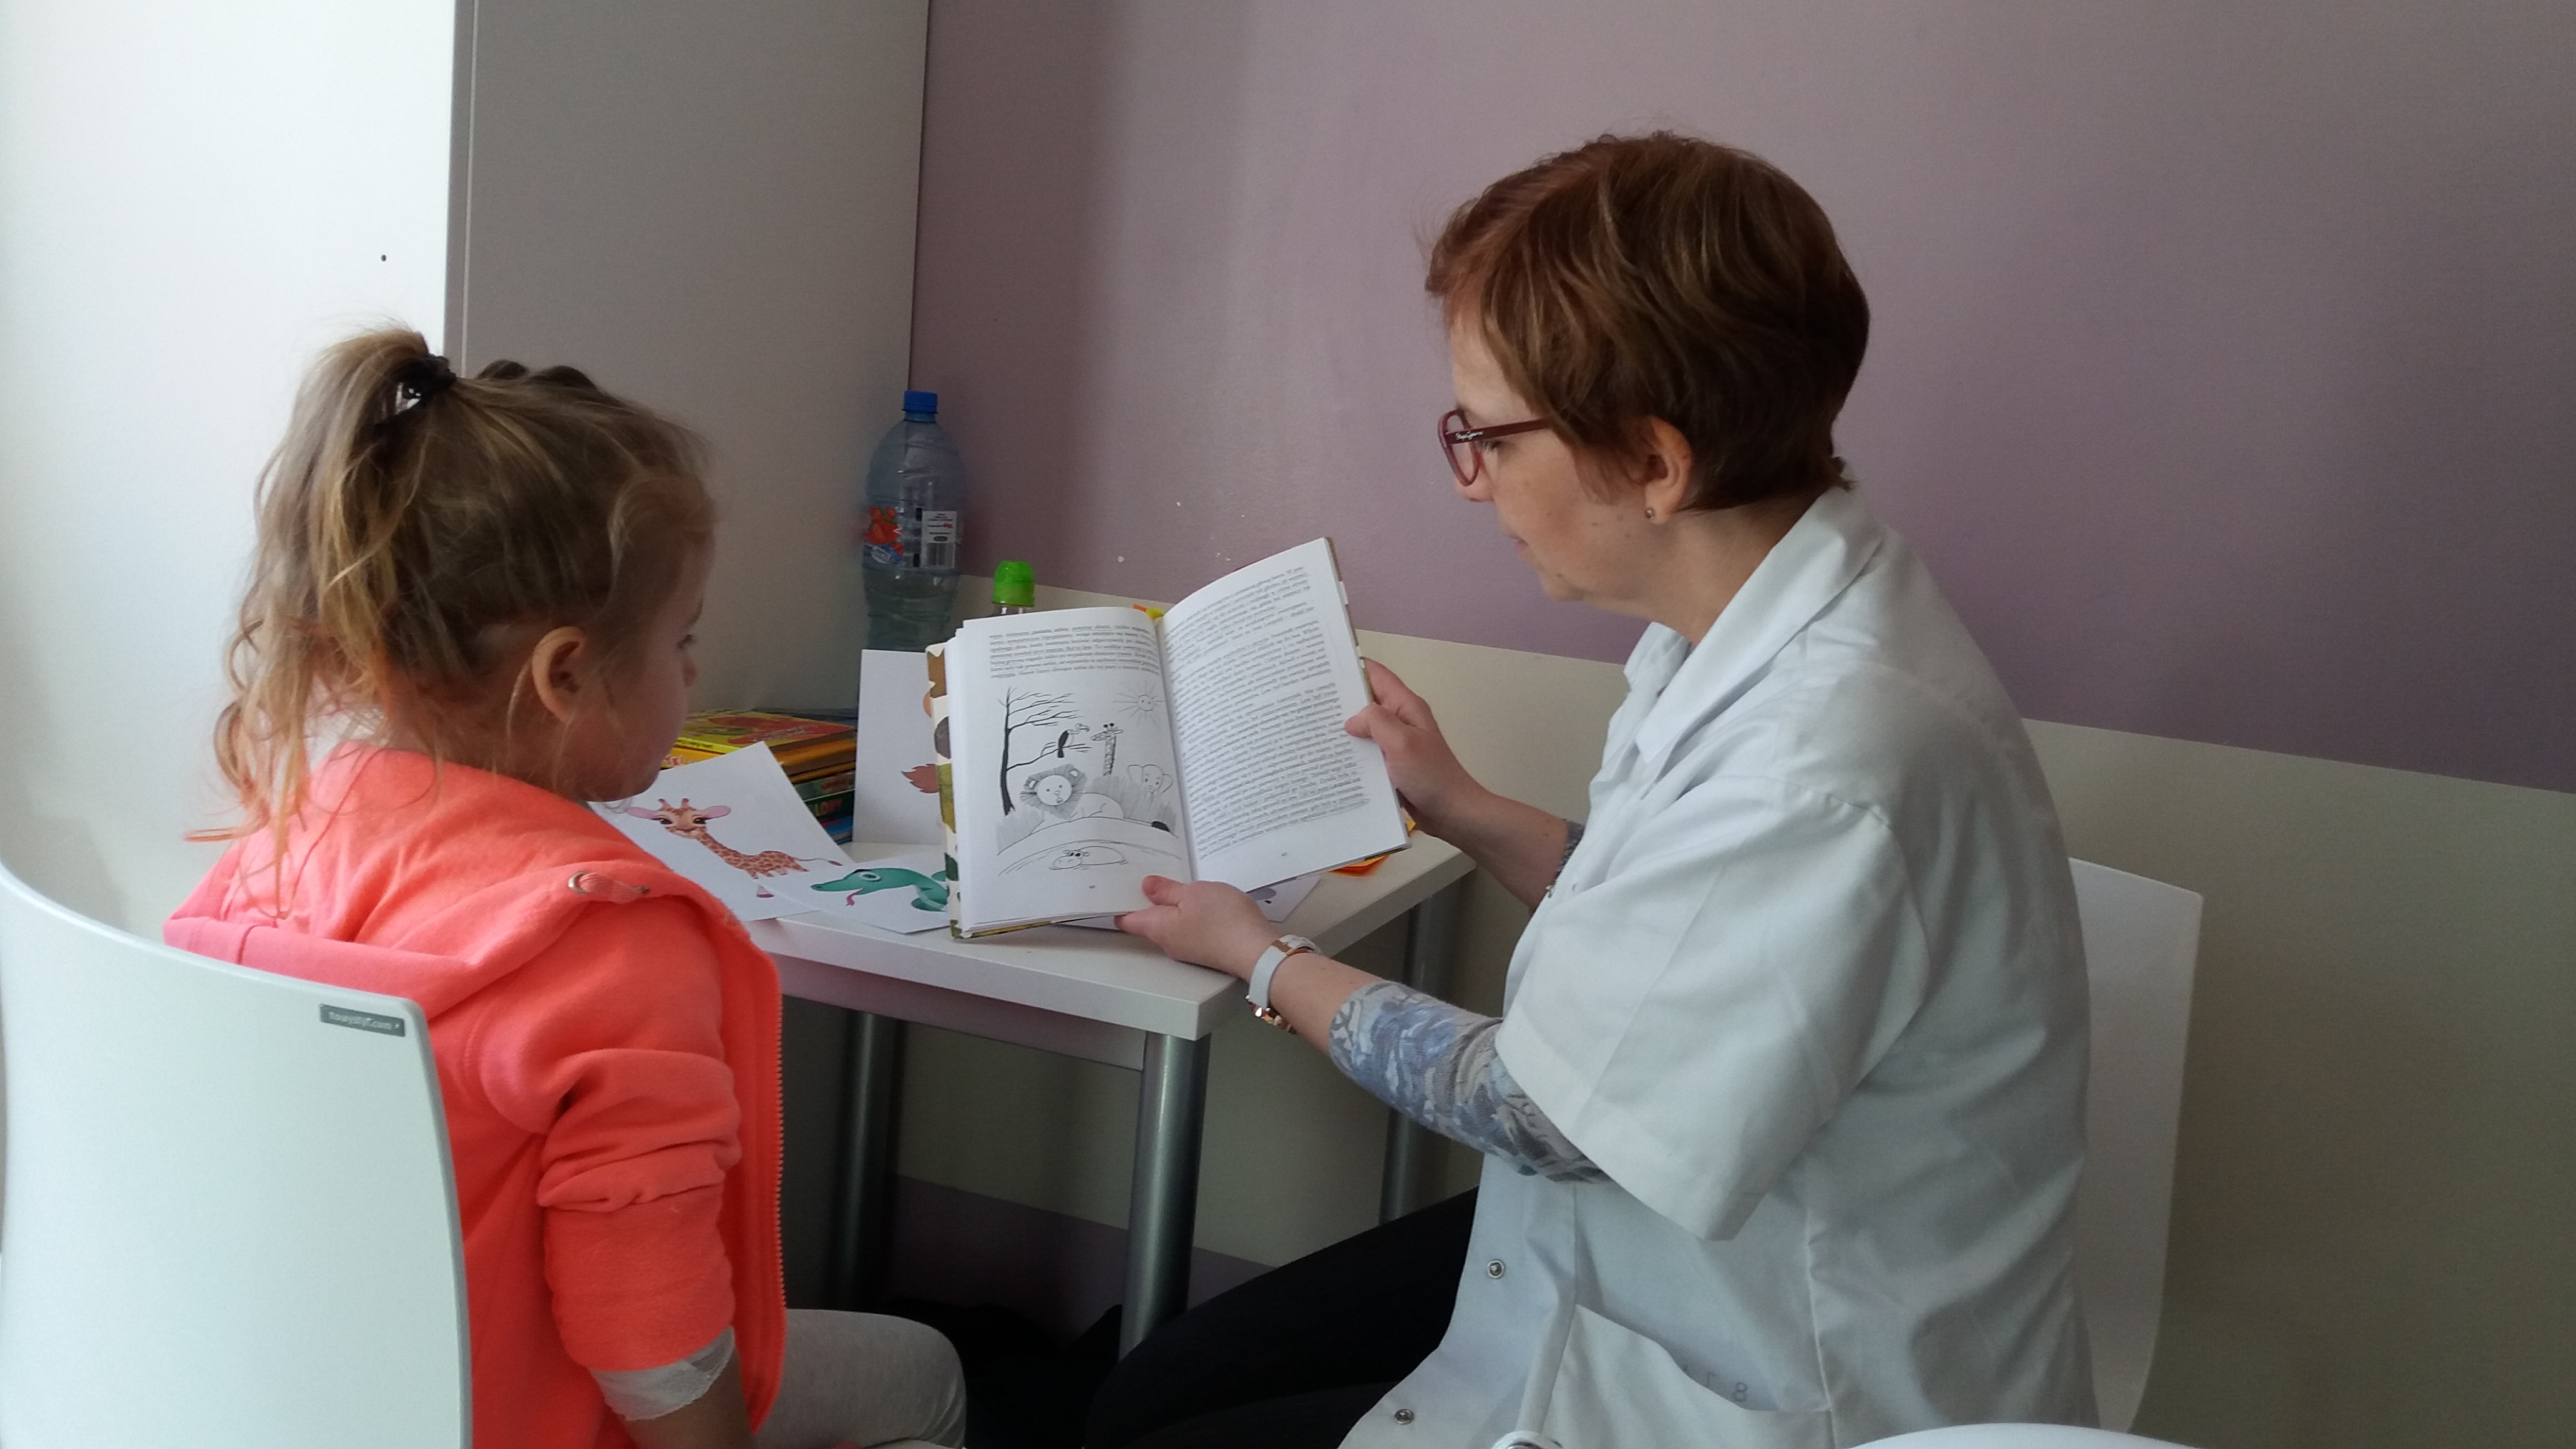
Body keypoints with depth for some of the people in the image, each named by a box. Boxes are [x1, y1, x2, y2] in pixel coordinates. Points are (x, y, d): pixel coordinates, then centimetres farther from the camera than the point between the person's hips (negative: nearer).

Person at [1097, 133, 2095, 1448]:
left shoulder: (1830, 762, -33)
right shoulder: (1764, 632, -4)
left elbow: (1538, 1113, -19)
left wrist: (1263, 959, -4)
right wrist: (1459, 809, 14)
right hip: (1628, 1256, 8)